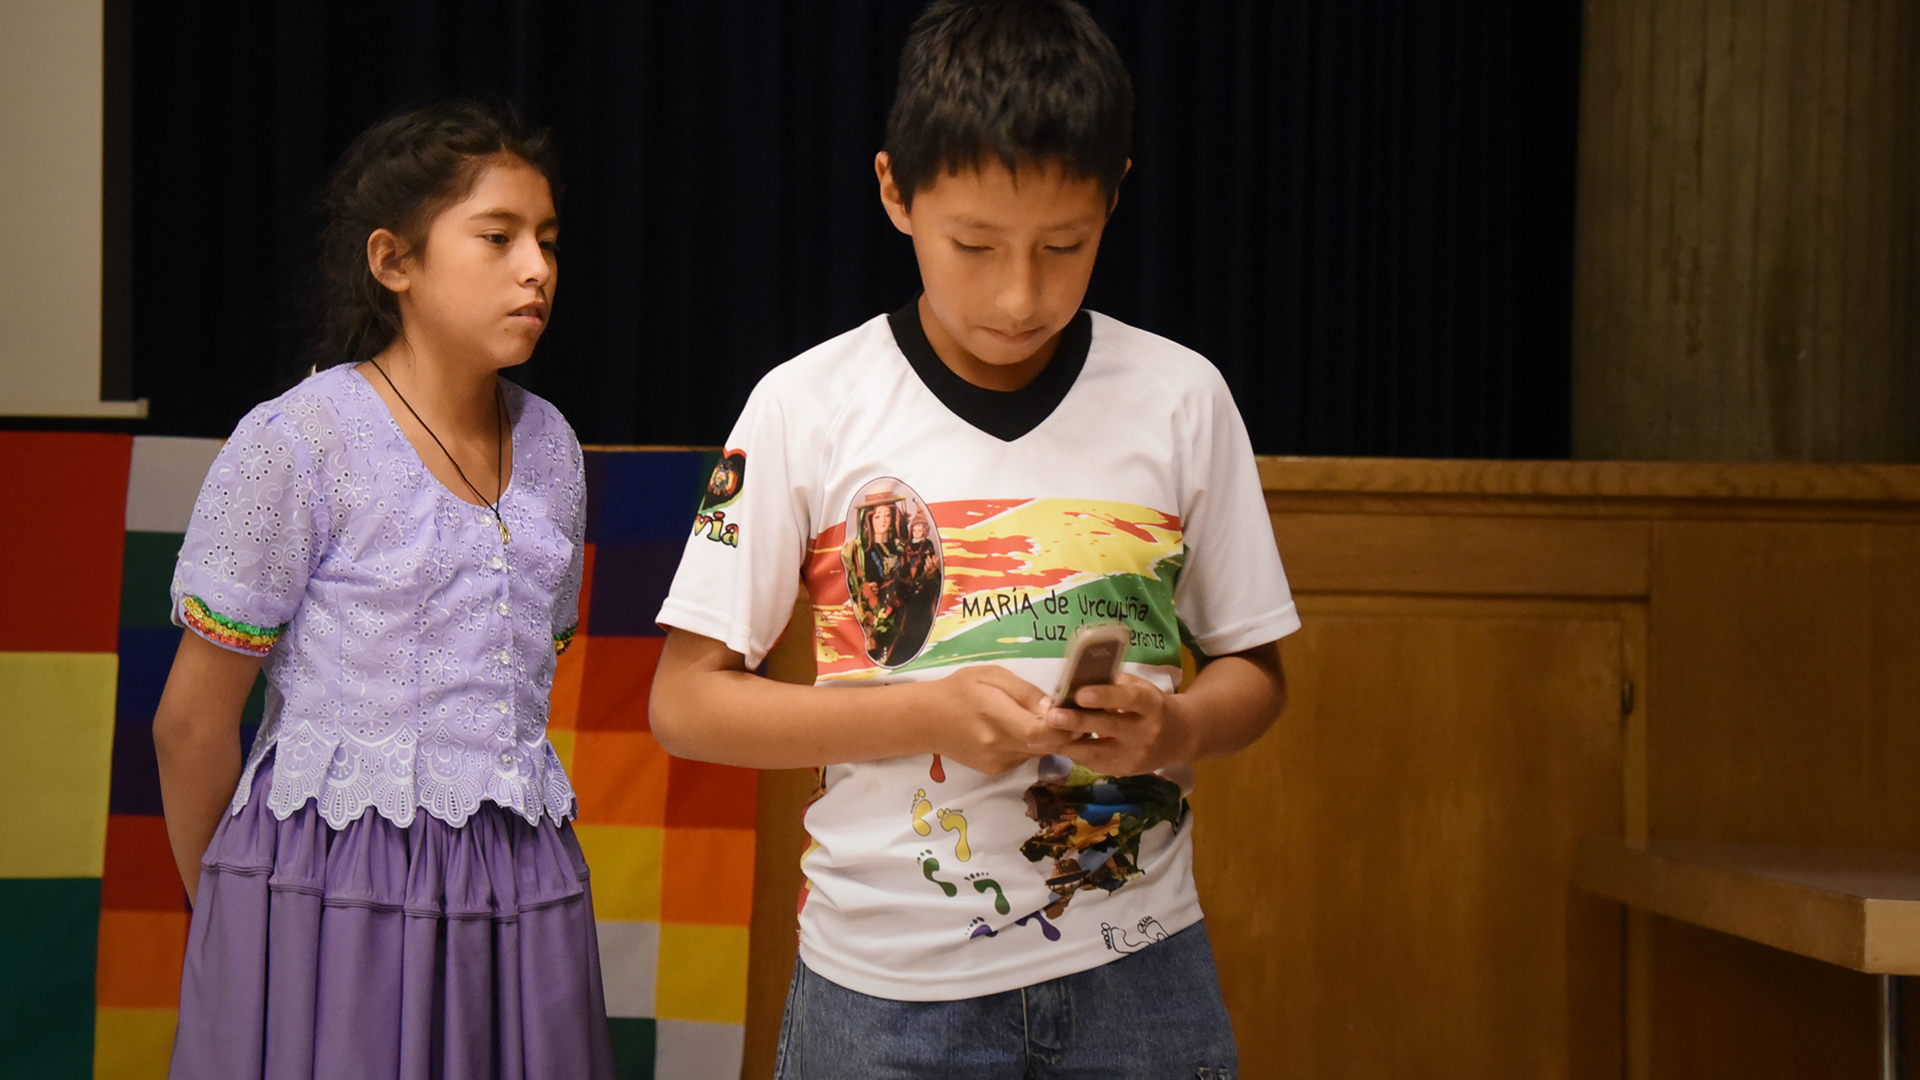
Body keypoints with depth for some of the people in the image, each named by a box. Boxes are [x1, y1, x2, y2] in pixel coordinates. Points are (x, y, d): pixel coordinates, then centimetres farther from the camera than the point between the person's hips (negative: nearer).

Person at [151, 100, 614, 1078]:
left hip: (521, 890, 5)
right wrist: (224, 919, 6)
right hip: (332, 889, -5)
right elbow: (193, 722, -3)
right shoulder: (297, 444, -8)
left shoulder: (549, 446, 9)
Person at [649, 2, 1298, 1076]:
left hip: (1137, 972, 2)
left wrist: (1175, 729, -14)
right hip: (886, 985, -1)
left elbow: (1252, 668, 8)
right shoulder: (808, 408, -5)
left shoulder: (1181, 400, 0)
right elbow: (687, 701, -4)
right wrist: (929, 713, -17)